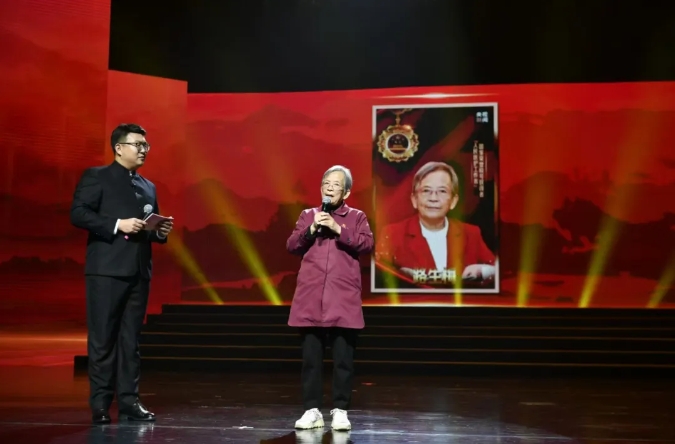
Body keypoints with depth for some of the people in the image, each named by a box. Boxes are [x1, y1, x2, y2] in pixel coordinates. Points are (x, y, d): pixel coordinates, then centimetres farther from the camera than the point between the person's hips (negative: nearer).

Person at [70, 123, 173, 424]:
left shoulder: (148, 187, 20)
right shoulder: (96, 176, 2)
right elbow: (77, 214, -10)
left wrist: (161, 232, 1)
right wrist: (118, 224, -18)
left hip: (139, 272, 6)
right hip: (107, 270, -6)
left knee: (130, 340, 7)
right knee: (102, 339, -1)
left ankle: (129, 402, 11)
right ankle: (100, 405, 7)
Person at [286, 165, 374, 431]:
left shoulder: (356, 217, 9)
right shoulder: (308, 215, 15)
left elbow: (367, 244, -6)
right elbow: (291, 246, 6)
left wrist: (338, 229, -13)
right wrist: (312, 229, -8)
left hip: (343, 298, -2)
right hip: (311, 296, 2)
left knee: (343, 357, -1)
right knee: (311, 357, 3)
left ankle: (340, 410, 7)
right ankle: (312, 410, 10)